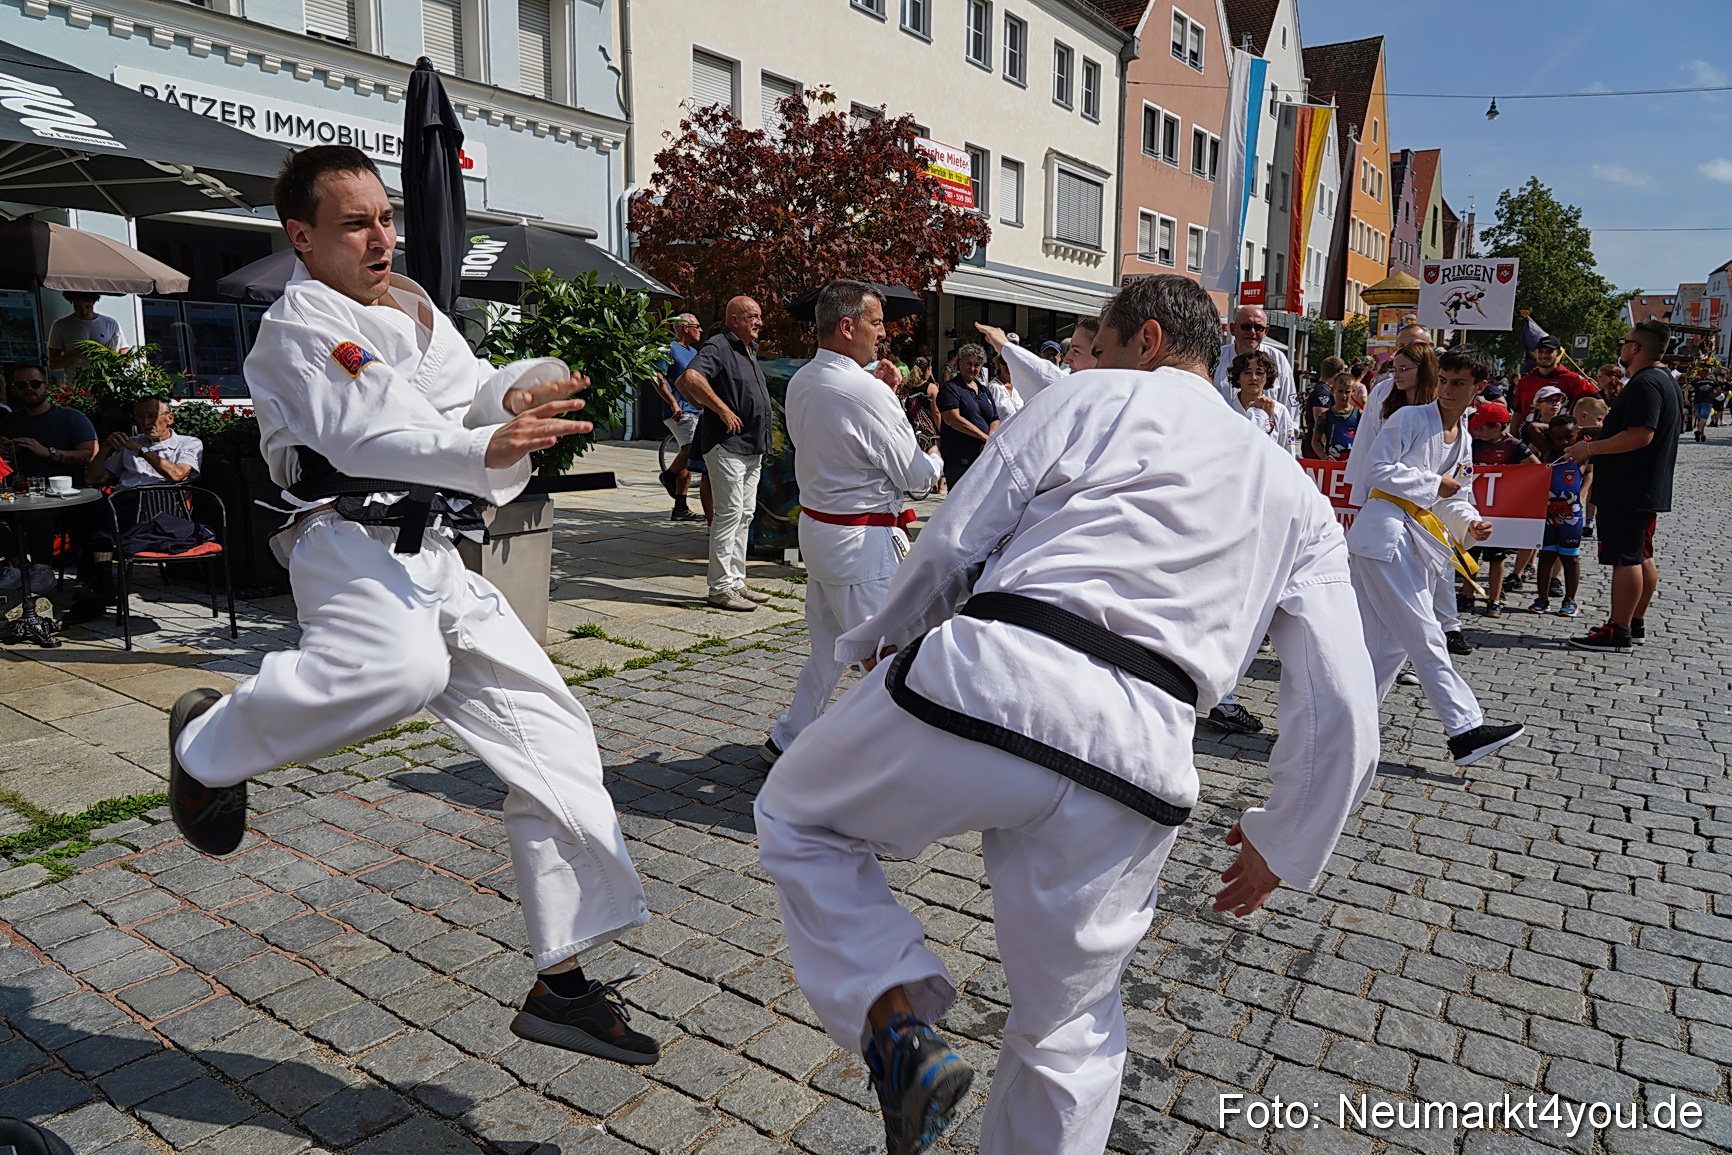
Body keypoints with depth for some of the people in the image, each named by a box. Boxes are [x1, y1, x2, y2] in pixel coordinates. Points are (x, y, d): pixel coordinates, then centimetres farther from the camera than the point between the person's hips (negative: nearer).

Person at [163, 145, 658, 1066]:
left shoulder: (408, 306, 21)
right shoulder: (300, 324, -4)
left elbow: (470, 393, 18)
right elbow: (366, 435, -19)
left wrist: (521, 390, -6)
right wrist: (489, 448, -34)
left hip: (438, 563, 8)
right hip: (354, 547, -7)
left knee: (551, 735, 0)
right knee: (398, 671, -40)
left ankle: (561, 985, 9)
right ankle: (206, 745, -2)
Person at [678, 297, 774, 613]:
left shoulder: (749, 350, 18)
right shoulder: (718, 347, -12)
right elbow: (691, 378, -29)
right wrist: (722, 409, -24)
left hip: (752, 448, 10)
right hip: (727, 444, -10)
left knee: (745, 514, 12)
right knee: (729, 513, -8)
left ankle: (736, 582, 21)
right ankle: (720, 587, -3)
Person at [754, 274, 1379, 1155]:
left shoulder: (1097, 400, 12)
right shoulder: (1298, 497, 23)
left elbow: (952, 543, 5)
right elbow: (1341, 705, 17)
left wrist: (881, 643, 23)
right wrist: (1284, 843, 29)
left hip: (988, 679, -4)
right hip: (1134, 765, 5)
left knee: (796, 818, 23)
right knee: (1069, 1024, 27)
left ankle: (898, 1028, 7)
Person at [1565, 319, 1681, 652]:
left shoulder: (1644, 384, -18)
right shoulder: (1664, 380, 17)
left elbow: (1640, 435, -27)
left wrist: (1592, 448, -19)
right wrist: (1597, 443, 18)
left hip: (1627, 491, -11)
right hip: (1649, 488, 11)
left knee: (1625, 558, -8)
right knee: (1642, 556, 16)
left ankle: (1618, 632, -5)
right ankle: (1636, 623, 25)